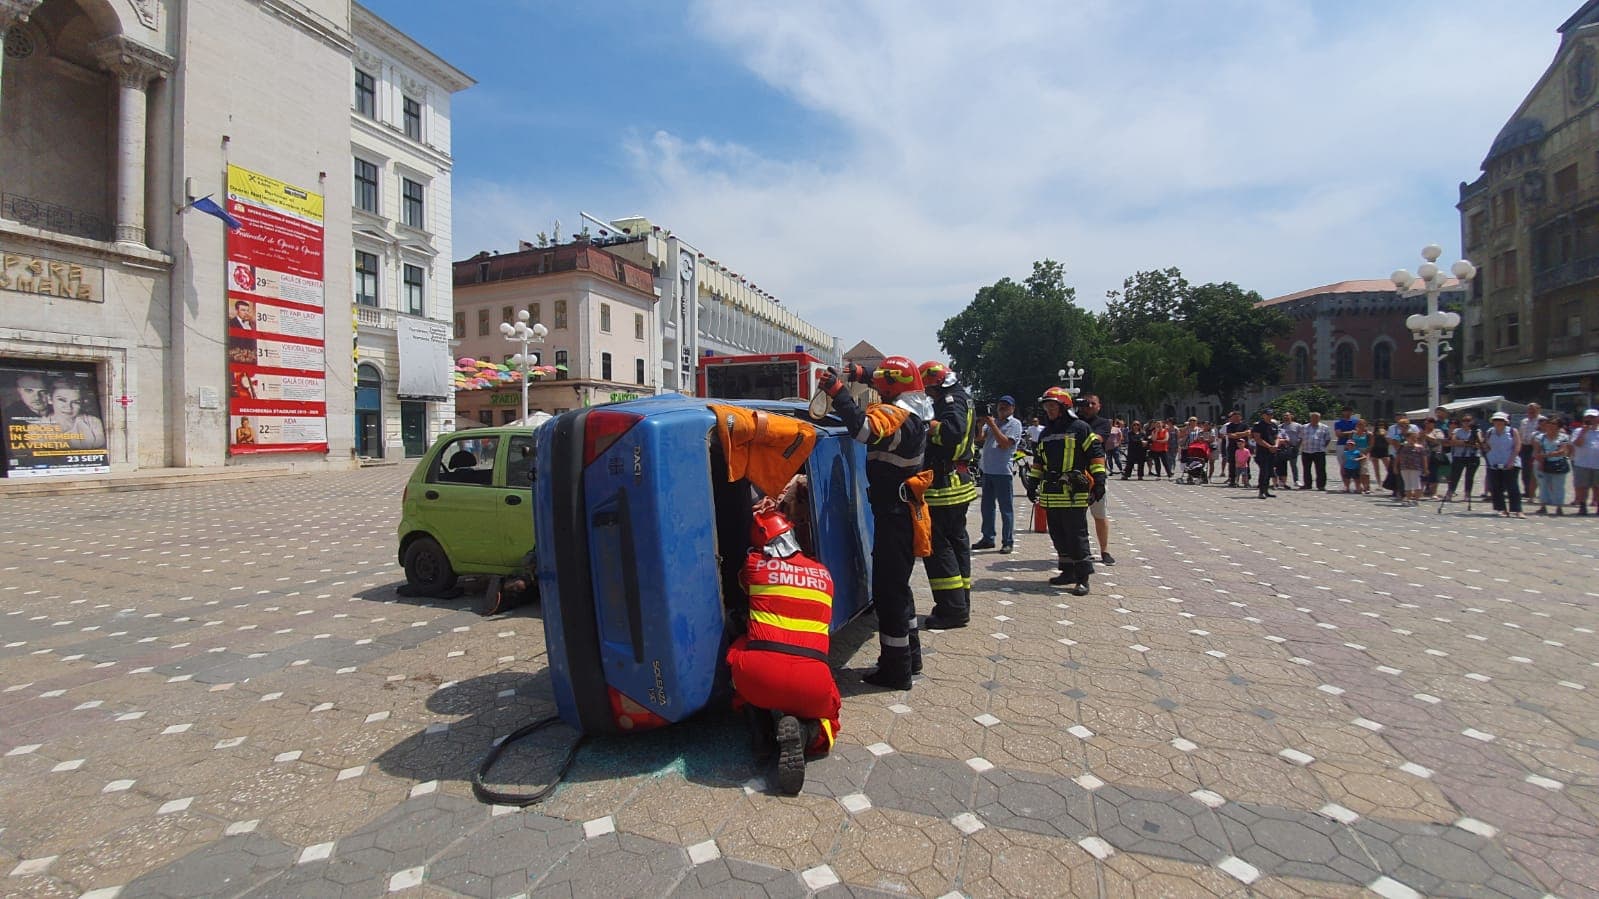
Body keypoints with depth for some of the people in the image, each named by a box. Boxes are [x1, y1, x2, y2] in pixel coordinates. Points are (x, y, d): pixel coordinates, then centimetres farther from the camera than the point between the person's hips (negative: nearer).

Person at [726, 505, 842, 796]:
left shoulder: (755, 565, 10)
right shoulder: (823, 573, 18)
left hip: (759, 674, -1)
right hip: (811, 680, 2)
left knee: (739, 647, 33)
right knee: (823, 717, 33)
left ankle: (763, 729, 12)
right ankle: (801, 732, -5)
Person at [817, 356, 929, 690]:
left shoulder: (896, 414, -19)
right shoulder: (913, 412, 10)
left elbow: (865, 428, -39)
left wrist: (836, 390, -33)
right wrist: (861, 375, 26)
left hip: (893, 514, -10)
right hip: (903, 511, 10)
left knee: (888, 589, -2)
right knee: (897, 585, 21)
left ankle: (896, 669, 6)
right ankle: (909, 653, 33)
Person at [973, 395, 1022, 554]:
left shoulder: (1014, 424, -1)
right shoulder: (992, 421, 16)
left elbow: (1005, 443, -14)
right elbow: (979, 438, 7)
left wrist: (992, 425, -13)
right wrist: (981, 424, -8)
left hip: (1002, 471, -6)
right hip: (987, 470, 7)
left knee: (1006, 508, -1)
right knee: (986, 506, 12)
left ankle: (1008, 542, 4)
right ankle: (988, 538, 22)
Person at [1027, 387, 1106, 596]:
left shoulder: (1080, 428, -3)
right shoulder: (1046, 432, 19)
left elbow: (1096, 454, -5)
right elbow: (1038, 460, 25)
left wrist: (1099, 480, -12)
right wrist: (1033, 482, 21)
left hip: (1074, 494, -7)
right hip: (1051, 493, 7)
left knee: (1077, 536, -5)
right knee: (1058, 535, 11)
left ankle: (1082, 578, 1)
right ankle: (1068, 571, 22)